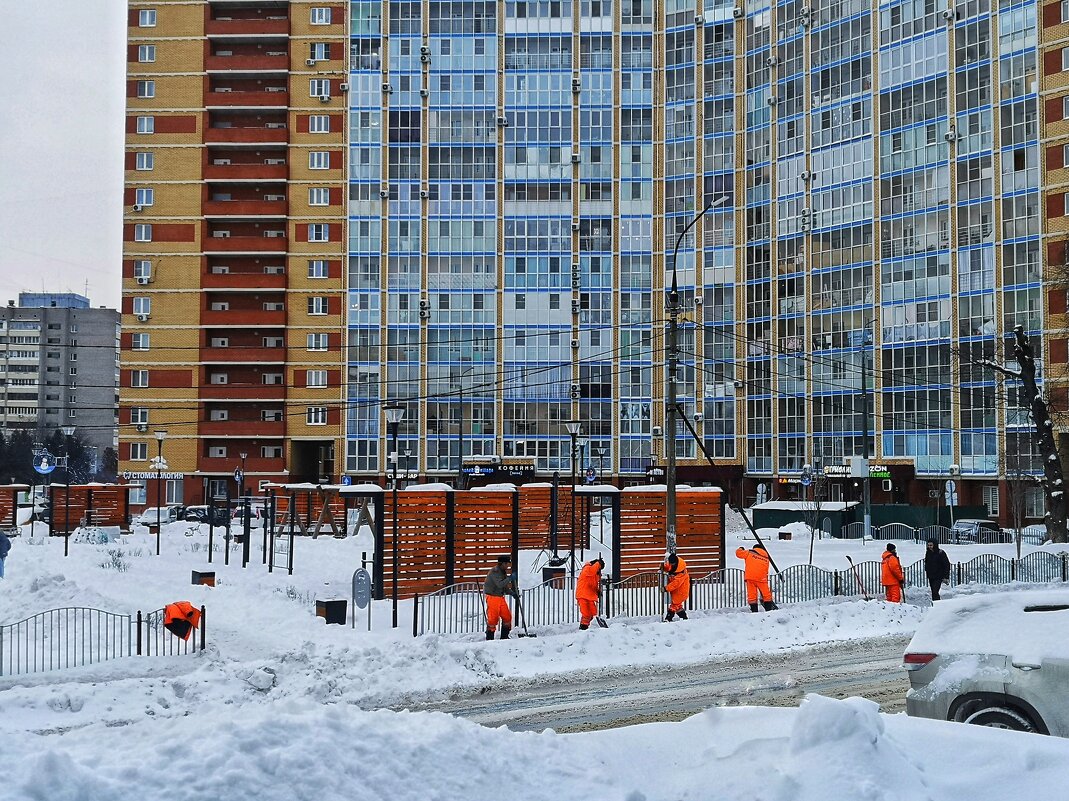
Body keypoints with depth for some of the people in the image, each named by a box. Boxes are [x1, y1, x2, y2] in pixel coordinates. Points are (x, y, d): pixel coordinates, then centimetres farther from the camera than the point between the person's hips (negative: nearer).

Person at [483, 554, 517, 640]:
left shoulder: (503, 571, 12)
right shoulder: (494, 572, -16)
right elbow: (500, 584, -27)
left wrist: (512, 593, 3)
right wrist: (510, 578, -24)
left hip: (500, 597, 9)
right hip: (492, 597, -9)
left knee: (507, 617, 6)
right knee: (493, 618, -7)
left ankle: (504, 636, 16)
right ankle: (489, 638, 2)